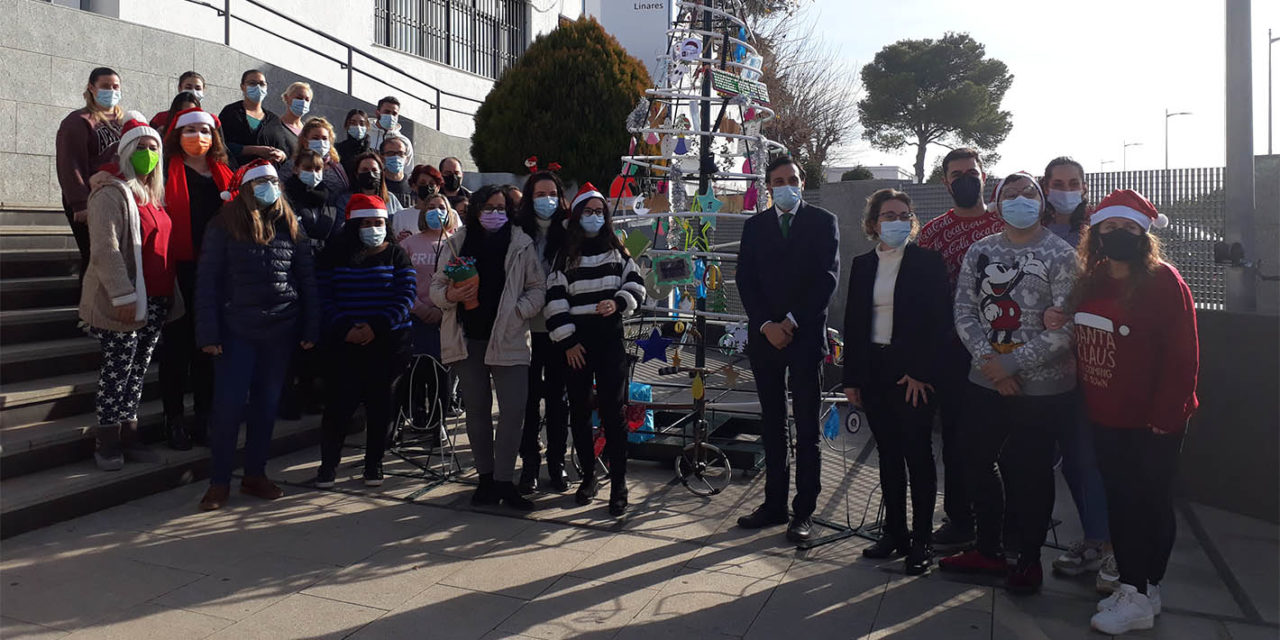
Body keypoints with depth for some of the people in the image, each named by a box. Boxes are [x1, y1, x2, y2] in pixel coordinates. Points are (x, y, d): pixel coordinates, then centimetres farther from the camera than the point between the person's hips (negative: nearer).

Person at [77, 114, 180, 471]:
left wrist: (170, 291, 16)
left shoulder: (154, 195, 17)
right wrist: (123, 295, -23)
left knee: (138, 369, 12)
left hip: (158, 300, 8)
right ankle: (107, 442, 10)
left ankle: (128, 435, 21)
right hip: (127, 301, -7)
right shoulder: (112, 192, -8)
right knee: (117, 371, 0)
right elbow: (106, 248, -17)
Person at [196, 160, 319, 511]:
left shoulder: (290, 226, 7)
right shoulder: (224, 226, -2)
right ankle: (220, 482, 10)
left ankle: (255, 474, 22)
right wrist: (208, 333, -11)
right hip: (236, 330, -3)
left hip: (280, 330, 3)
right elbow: (207, 281, -5)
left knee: (266, 403, 10)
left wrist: (311, 327, 1)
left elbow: (307, 278, 7)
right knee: (229, 404, -3)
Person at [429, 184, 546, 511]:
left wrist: (517, 312, -10)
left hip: (508, 337, -2)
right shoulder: (457, 243, 8)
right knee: (477, 409, 9)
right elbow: (436, 285, 10)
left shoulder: (521, 244, 4)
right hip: (467, 337, 2)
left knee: (513, 409, -7)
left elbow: (538, 287, 5)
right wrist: (450, 295, -12)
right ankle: (486, 476, 21)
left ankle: (504, 480, 3)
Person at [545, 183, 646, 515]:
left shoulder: (617, 250, 9)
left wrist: (618, 303, -12)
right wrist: (566, 341, -6)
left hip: (610, 338, -1)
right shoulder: (566, 255, 5)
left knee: (613, 410, -5)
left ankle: (618, 484, 0)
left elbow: (636, 283, 9)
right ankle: (588, 475, 23)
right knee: (579, 410, 8)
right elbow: (555, 299, 0)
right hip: (576, 342, 1)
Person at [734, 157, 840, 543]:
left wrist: (792, 321, -11)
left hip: (805, 334, -3)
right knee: (772, 425, 9)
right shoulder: (755, 225, 12)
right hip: (765, 334, 3)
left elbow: (828, 277, -5)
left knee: (806, 428, -1)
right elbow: (745, 279, 5)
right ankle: (774, 504, 17)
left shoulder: (822, 222, 3)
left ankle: (804, 512, 5)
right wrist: (766, 324, -8)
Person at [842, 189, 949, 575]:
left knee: (917, 453, -1)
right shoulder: (862, 265, 10)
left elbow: (940, 321, -7)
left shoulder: (928, 263, -3)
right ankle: (894, 533, 22)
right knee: (888, 454, 11)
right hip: (874, 370, 4)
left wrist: (921, 372, -13)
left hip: (914, 372, -4)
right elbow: (852, 322, 10)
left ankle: (921, 540, 10)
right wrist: (852, 377, 6)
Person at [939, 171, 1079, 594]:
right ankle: (988, 550, 30)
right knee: (978, 463, 12)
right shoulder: (979, 252, 7)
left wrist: (1011, 363, -16)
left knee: (1030, 471, 5)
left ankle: (1029, 558, 23)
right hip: (986, 383, 5)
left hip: (1042, 387, -4)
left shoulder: (1061, 255, -6)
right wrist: (989, 361, -12)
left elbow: (1065, 327, -13)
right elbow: (964, 311, 2)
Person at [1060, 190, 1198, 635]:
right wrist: (1086, 403, 6)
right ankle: (1131, 587, 28)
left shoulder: (1163, 281, -13)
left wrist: (1165, 416, -18)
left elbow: (1182, 356, -15)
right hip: (1105, 418, 6)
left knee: (1149, 505, 6)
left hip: (1151, 422, -6)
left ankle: (1140, 599, 16)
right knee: (1119, 502, 14)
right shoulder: (1090, 282, 6)